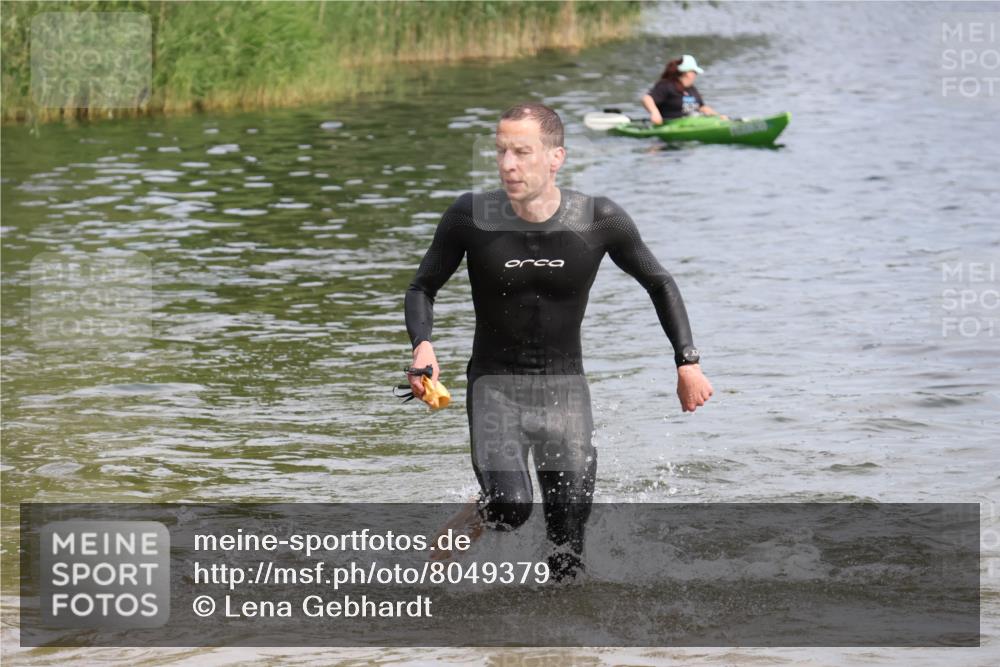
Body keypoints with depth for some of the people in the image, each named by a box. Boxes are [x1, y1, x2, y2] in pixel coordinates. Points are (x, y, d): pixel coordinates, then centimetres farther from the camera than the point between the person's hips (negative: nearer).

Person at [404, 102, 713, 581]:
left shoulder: (600, 221, -8)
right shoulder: (470, 217, -10)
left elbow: (659, 283, 8)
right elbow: (422, 289, 4)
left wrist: (687, 362, 2)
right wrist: (422, 345, -16)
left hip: (565, 391, 1)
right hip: (495, 385, -1)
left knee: (568, 555, -2)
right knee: (510, 508, -26)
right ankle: (476, 515, 8)